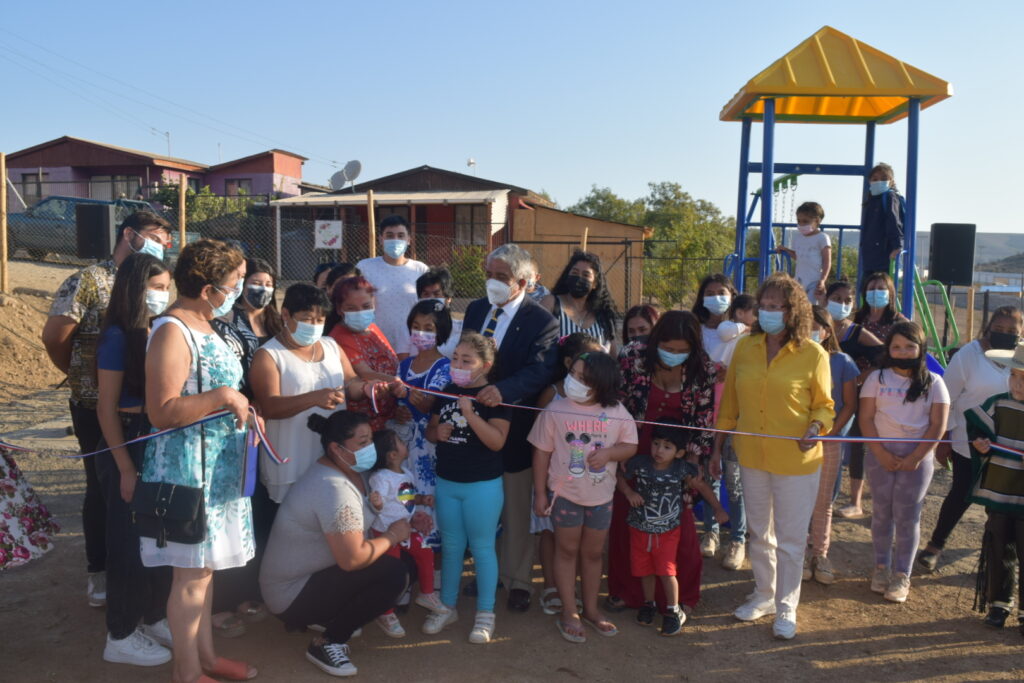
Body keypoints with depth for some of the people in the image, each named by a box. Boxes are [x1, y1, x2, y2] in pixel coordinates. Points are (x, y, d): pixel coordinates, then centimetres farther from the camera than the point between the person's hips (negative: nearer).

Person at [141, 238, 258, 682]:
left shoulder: (203, 327, 12)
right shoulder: (172, 333, -19)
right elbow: (162, 412, -26)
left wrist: (241, 409, 10)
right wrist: (223, 396, -24)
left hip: (217, 466, 10)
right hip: (188, 468, -10)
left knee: (204, 567, 18)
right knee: (192, 575, 2)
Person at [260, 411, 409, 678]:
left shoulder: (345, 471, 3)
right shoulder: (334, 489, -28)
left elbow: (355, 528, 14)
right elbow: (352, 559, -32)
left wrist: (404, 518, -1)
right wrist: (393, 535, -16)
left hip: (309, 573, 10)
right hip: (292, 594, -10)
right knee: (394, 573, -22)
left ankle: (324, 617, 11)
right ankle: (326, 643, -7)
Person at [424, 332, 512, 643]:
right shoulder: (447, 391, 5)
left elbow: (497, 441, -20)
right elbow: (430, 430, 14)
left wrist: (470, 414, -29)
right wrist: (438, 432, -8)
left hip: (482, 486, -5)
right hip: (446, 482, 5)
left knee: (482, 547, 6)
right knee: (451, 546, 16)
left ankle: (485, 614, 20)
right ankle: (447, 606, 31)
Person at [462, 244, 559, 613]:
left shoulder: (541, 321, -13)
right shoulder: (475, 309, 6)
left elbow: (540, 370, -26)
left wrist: (503, 390, -42)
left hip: (514, 428, -5)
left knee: (515, 511, 9)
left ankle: (518, 581, 25)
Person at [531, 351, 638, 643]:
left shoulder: (616, 412, -7)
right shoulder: (556, 410, -12)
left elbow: (630, 446, 1)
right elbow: (542, 452, -6)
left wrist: (609, 452, -21)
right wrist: (540, 493, -6)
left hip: (601, 495, 2)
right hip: (565, 492, -2)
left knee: (593, 553, 16)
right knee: (567, 550, 8)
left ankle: (590, 609, 33)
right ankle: (569, 613, 21)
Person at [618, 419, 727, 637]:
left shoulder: (683, 469, -14)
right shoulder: (638, 463, -15)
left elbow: (702, 486, 2)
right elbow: (620, 478, 1)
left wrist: (718, 509, 6)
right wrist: (629, 492, -17)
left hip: (668, 531, -2)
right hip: (640, 529, 2)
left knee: (666, 572, -4)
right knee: (644, 570, 14)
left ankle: (673, 611, 17)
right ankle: (649, 604, 37)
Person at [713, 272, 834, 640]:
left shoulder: (814, 355, -10)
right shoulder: (744, 349, 0)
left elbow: (824, 405, -1)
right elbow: (729, 403, 6)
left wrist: (816, 427, -22)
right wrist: (717, 447, 8)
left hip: (796, 460, -4)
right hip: (751, 456, 4)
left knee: (790, 539, 7)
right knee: (759, 533, 18)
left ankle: (786, 608, 25)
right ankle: (764, 596, 38)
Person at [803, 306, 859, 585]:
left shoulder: (841, 362, -3)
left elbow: (849, 404, 0)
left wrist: (831, 431, -10)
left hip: (829, 440, 0)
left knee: (823, 501, 10)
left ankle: (820, 555, 20)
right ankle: (800, 555, 14)